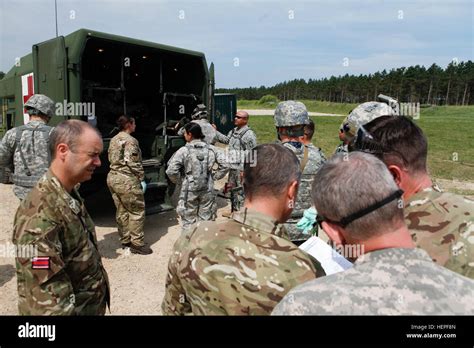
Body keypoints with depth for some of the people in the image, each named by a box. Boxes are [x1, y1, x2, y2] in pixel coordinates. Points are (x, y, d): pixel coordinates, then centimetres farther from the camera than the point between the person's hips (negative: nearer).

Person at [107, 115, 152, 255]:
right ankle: (137, 244, 3)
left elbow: (111, 159, 17)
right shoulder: (130, 140, -13)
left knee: (121, 211, 15)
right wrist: (141, 178, -10)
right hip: (126, 180, -9)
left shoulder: (113, 140, 14)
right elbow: (133, 163, -18)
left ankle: (125, 240, 23)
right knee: (137, 211, -1)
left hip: (112, 177, 9)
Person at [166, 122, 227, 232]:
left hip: (189, 190, -3)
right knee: (206, 220, 15)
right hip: (208, 190, 3)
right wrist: (213, 177, 10)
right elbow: (224, 167, 3)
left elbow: (171, 171, -18)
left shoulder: (184, 151, -12)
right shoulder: (211, 149, 0)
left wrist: (178, 180, -1)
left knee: (188, 221, 11)